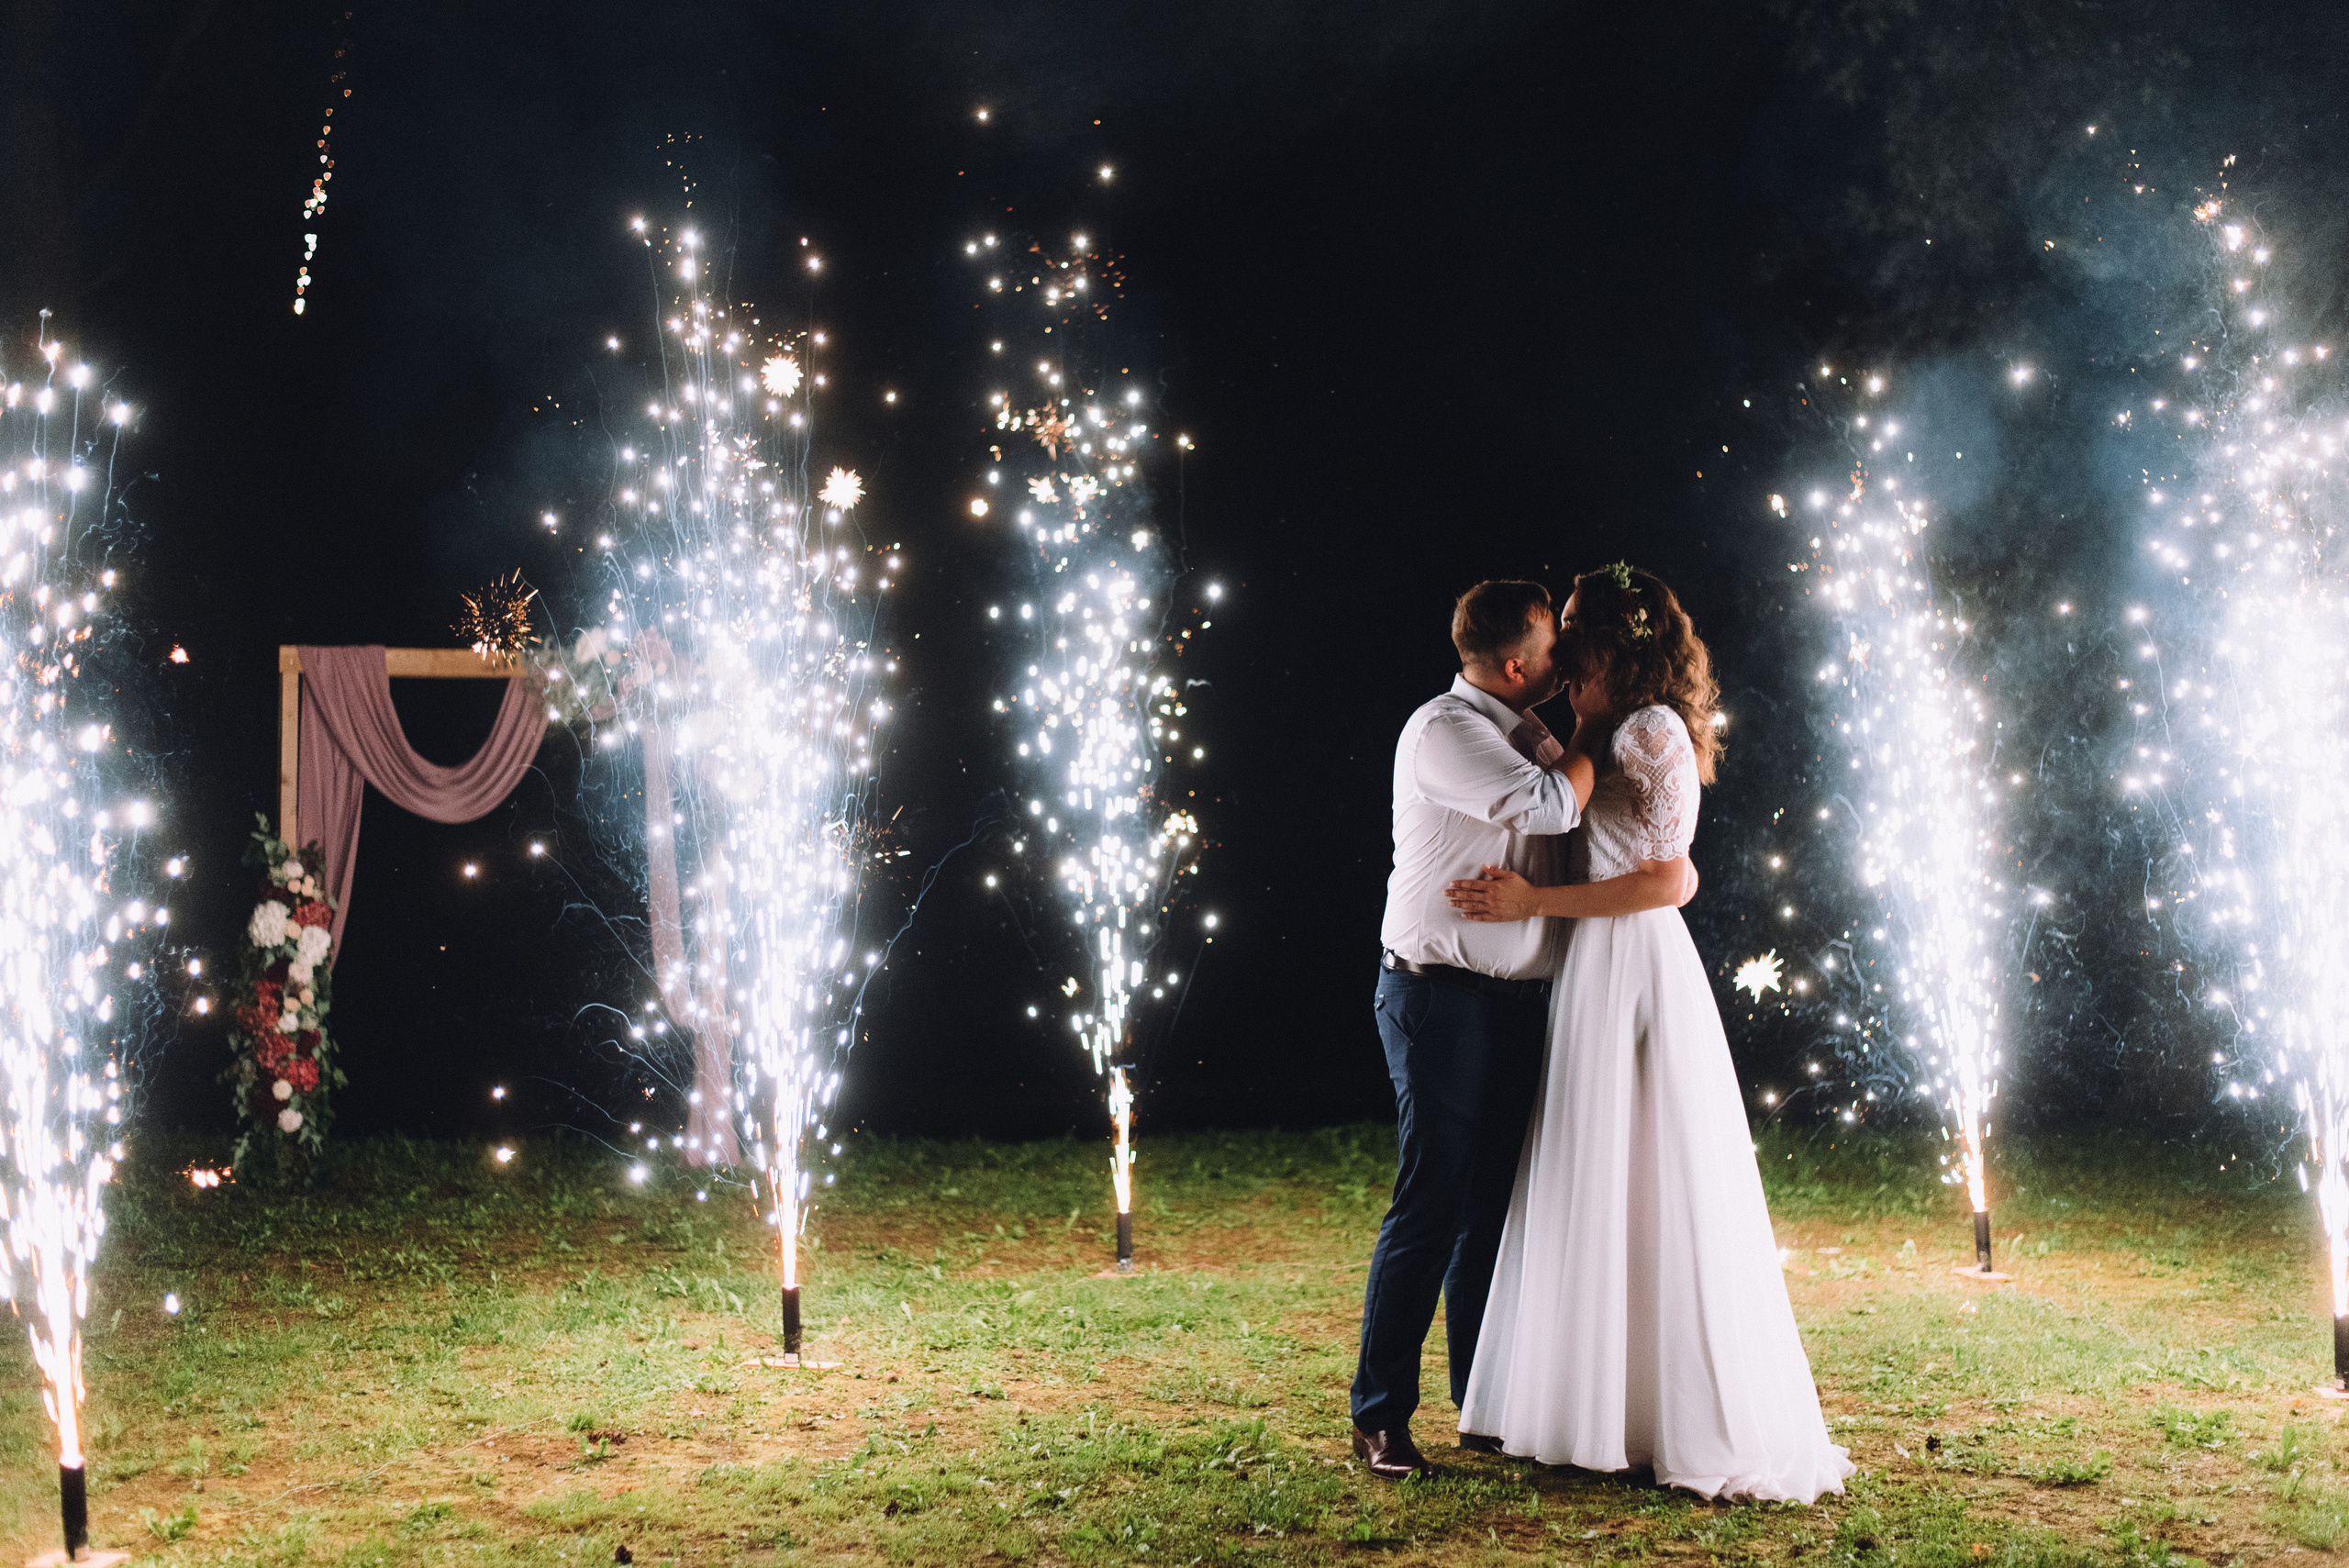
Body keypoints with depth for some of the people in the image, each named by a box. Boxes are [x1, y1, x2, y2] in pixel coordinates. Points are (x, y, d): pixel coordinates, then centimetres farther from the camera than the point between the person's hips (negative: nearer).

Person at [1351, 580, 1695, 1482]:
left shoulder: (1529, 735, 14)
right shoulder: (1444, 731, -12)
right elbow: (1552, 805, -20)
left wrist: (1674, 864, 10)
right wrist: (1599, 727, -5)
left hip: (1516, 1001, 9)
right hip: (1442, 999, -9)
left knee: (1493, 1205, 13)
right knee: (1429, 1209, -8)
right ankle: (1379, 1418, 1)